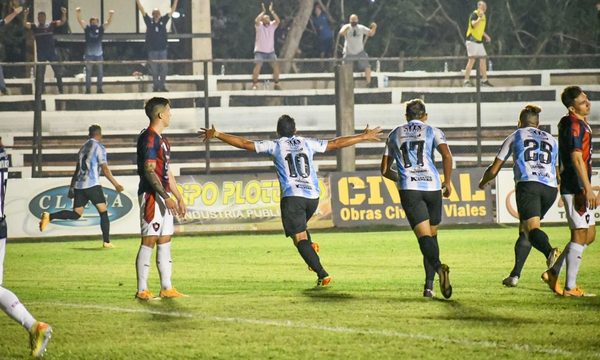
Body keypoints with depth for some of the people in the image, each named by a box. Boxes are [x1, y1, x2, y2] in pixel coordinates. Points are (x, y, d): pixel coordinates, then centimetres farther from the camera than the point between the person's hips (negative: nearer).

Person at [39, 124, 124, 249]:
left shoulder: (83, 147, 19)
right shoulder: (99, 147, -2)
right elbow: (105, 169, -7)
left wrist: (71, 187, 26)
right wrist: (116, 185, -2)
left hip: (79, 185, 6)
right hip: (93, 185, -6)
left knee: (76, 214, 7)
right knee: (103, 213, 3)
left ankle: (49, 216, -11)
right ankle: (106, 242, -3)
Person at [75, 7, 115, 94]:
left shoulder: (101, 28, 1)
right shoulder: (87, 28, -1)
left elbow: (108, 22, -11)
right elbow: (80, 21, -13)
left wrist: (111, 15, -32)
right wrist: (78, 13, -33)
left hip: (99, 54, 2)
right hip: (89, 54, -2)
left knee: (100, 73, 9)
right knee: (88, 73, 3)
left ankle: (99, 89, 20)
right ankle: (88, 89, 9)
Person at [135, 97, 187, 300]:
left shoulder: (162, 139, 18)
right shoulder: (149, 138, -13)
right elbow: (149, 171, -19)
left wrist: (179, 198, 21)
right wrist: (166, 197, -23)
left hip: (164, 196, 10)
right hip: (151, 196, -10)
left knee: (165, 242, 9)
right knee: (149, 241, -8)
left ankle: (167, 288, 12)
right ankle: (142, 290, -6)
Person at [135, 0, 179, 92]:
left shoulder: (163, 20, 4)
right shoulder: (149, 21, 1)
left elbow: (172, 11, 6)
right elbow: (142, 10, -1)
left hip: (162, 49, 2)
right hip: (152, 50, -2)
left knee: (163, 69, 4)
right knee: (154, 70, 3)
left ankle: (162, 86, 12)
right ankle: (156, 86, 10)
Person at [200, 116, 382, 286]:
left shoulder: (274, 146, 7)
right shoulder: (307, 143, 15)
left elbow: (245, 144, 4)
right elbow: (335, 144, 20)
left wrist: (217, 135, 10)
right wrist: (364, 137, 29)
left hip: (292, 196, -4)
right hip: (313, 196, 4)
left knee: (300, 238, -5)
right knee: (300, 225, 32)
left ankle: (322, 275, -19)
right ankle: (311, 247, 3)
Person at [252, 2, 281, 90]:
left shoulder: (272, 25, 3)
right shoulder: (259, 26, -5)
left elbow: (278, 21, -15)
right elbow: (256, 21, -27)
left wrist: (272, 11, -17)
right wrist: (263, 12, -22)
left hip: (271, 51, 3)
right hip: (260, 51, -3)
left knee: (276, 66, -5)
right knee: (257, 67, -17)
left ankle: (276, 84, 8)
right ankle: (254, 84, -8)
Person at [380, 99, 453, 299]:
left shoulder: (394, 135, 19)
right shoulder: (432, 131, 11)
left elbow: (385, 170, 21)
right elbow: (447, 156, -7)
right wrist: (447, 182, 5)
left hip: (408, 189, 0)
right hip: (432, 186, 0)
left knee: (424, 236, -11)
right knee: (432, 235, 15)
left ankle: (439, 267, -41)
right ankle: (429, 286, 10)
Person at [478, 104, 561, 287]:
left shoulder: (515, 137, 18)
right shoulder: (552, 140, 27)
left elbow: (493, 170, 20)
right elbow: (559, 173, 30)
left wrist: (483, 182, 40)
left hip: (527, 184, -4)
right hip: (550, 188, 4)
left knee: (532, 228, -20)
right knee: (524, 231, 19)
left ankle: (549, 251, -52)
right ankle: (515, 274, 14)